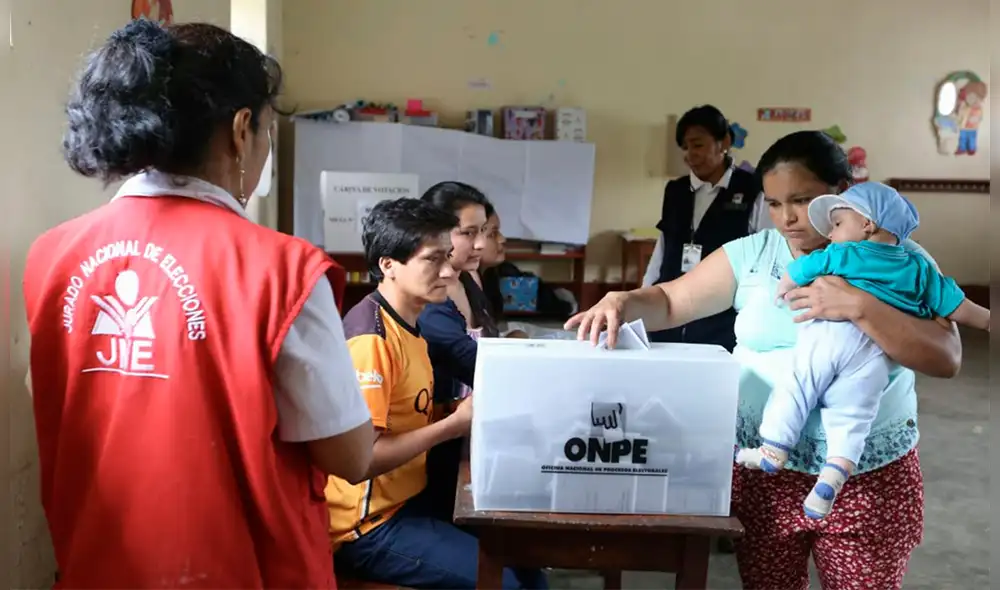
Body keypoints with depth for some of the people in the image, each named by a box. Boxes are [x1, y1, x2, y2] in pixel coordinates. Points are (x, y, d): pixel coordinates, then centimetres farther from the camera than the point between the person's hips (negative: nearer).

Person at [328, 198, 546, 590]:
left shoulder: (409, 324, 8)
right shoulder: (372, 338, -22)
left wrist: (469, 411, -3)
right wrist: (455, 424, -20)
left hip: (411, 499, 9)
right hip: (370, 525, -9)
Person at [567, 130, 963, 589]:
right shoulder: (750, 254, 1)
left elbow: (946, 358, -11)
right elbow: (669, 302, 1)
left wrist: (859, 307, -23)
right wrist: (624, 302, -20)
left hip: (873, 477, -1)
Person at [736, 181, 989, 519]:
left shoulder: (841, 254, 16)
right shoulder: (918, 268, 24)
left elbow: (796, 271, 18)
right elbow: (958, 308, 22)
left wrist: (783, 290, 39)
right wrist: (988, 322, 36)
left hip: (827, 333, -2)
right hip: (875, 351, 2)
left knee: (794, 391, 8)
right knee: (851, 415, 2)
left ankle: (772, 452, 9)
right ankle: (833, 475, -14)